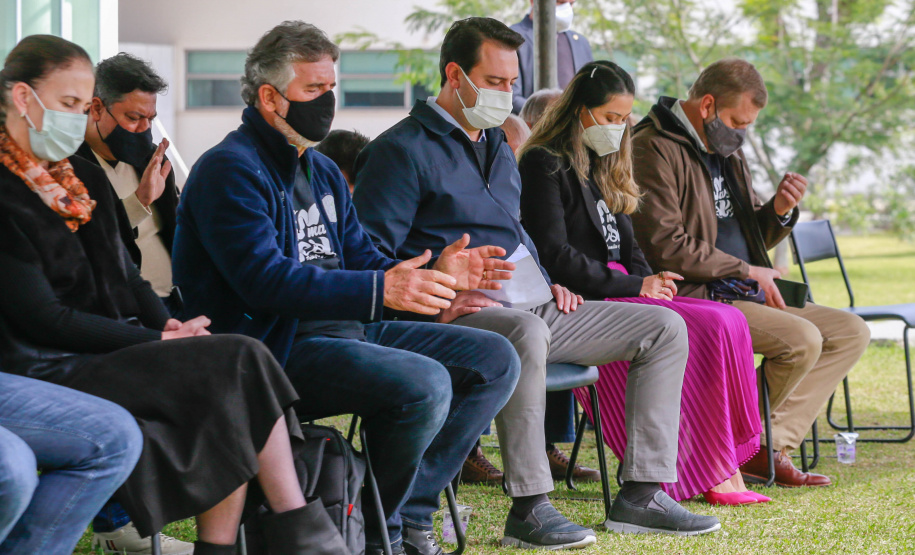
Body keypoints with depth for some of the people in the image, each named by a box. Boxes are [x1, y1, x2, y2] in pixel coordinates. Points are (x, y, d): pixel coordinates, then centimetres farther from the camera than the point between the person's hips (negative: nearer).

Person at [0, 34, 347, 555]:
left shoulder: (85, 179, 17)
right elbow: (42, 316, -14)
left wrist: (168, 325, -2)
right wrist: (158, 340, -14)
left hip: (113, 349, 8)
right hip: (53, 370, -8)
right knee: (239, 362, -20)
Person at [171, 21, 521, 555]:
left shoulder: (322, 171, 21)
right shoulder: (229, 170, -10)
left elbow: (361, 259, 18)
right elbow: (266, 280, -23)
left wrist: (436, 274, -3)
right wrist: (379, 290, -31)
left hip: (347, 329, 10)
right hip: (278, 348, -10)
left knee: (496, 360, 1)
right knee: (424, 382, -31)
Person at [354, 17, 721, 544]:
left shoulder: (498, 146, 25)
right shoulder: (402, 150, -4)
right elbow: (372, 254, -12)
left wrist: (546, 282, 17)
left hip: (532, 303, 9)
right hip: (467, 311, -9)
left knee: (665, 327, -1)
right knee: (525, 332, -43)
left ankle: (641, 494, -6)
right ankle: (529, 509, -37)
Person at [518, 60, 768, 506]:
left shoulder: (602, 168, 24)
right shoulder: (545, 165, -5)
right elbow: (555, 257, -14)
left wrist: (653, 282, 3)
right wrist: (634, 286, -13)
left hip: (620, 295, 9)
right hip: (583, 303, -9)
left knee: (729, 321, -14)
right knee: (709, 328, -24)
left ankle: (725, 464, -19)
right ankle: (709, 473, -19)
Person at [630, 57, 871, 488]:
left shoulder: (727, 153, 19)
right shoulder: (654, 149, -11)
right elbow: (665, 246, -20)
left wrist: (779, 211, 0)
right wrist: (746, 271, -12)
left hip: (741, 294, 10)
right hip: (692, 299, -10)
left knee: (851, 332, 1)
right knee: (802, 339, -27)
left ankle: (773, 445, -8)